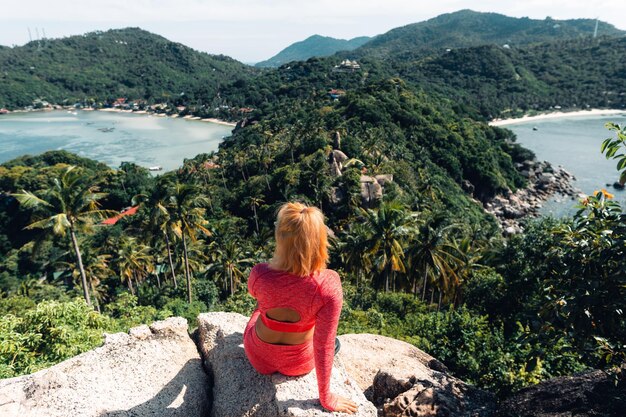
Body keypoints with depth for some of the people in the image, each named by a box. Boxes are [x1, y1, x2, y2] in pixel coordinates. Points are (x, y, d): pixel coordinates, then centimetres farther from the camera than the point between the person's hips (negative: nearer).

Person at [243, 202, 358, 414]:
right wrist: (326, 398, -9)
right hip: (299, 363, 0)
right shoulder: (329, 285, -35)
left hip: (258, 356, 1)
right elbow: (324, 347, -24)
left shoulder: (260, 274, -32)